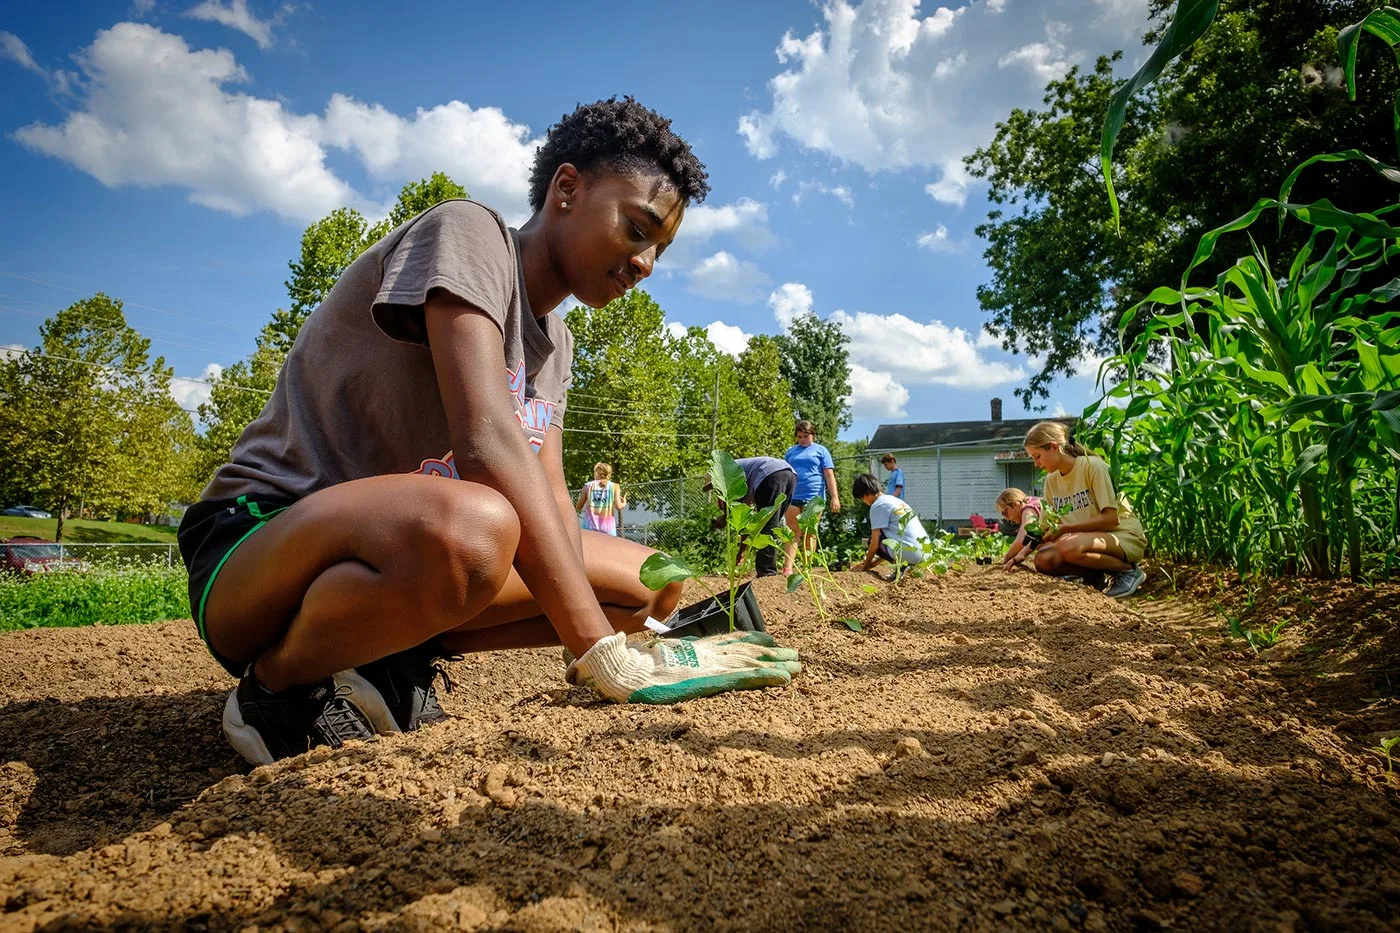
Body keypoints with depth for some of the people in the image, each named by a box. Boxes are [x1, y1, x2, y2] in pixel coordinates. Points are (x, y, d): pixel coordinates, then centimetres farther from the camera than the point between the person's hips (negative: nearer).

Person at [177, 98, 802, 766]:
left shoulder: (553, 343, 11)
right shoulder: (469, 233, -14)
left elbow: (549, 496, -1)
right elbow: (487, 443, -29)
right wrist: (606, 657, -33)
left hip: (402, 545, 8)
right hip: (259, 541, -8)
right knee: (469, 529, -42)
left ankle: (384, 656, 0)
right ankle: (277, 681, -11)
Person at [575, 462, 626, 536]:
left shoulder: (588, 486, 7)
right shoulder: (614, 486, 4)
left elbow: (578, 506, 13)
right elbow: (618, 506, -5)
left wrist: (580, 496, 31)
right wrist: (624, 504, 17)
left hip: (590, 527, 1)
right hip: (608, 527, -1)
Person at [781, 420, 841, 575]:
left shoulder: (820, 450, 8)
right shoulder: (791, 451, 17)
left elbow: (829, 475, 2)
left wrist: (835, 497, -6)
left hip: (813, 498, -2)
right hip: (792, 498, 2)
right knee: (793, 533, -2)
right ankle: (788, 568, -9)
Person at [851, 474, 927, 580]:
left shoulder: (877, 506, -4)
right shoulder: (895, 500, 22)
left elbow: (874, 544, -4)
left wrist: (865, 566, 13)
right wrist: (874, 562, 31)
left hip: (910, 553, -8)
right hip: (925, 551, 8)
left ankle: (901, 566, -4)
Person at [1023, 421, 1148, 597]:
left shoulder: (1093, 466, -14)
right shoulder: (1051, 480, 7)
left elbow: (1111, 518, -19)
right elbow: (1050, 526, 8)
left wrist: (1065, 528, -22)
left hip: (1125, 536, -6)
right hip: (1092, 538, 6)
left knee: (1067, 547, -35)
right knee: (1043, 560, -20)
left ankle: (1128, 571, -11)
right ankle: (1096, 574, 3)